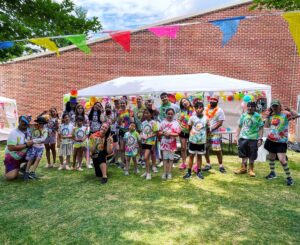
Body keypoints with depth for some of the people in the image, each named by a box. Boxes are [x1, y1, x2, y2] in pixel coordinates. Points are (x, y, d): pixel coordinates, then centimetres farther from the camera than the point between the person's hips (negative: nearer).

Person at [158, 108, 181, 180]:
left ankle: (169, 173, 17)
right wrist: (163, 133, -17)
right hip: (164, 142, 1)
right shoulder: (163, 122, 1)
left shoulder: (175, 123, -4)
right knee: (165, 158, 8)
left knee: (171, 158, 7)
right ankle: (164, 172, 17)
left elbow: (177, 134, -7)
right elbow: (159, 132, 3)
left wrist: (170, 134, -21)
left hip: (172, 143, -1)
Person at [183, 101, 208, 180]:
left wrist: (205, 136, 0)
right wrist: (191, 133, -5)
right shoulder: (192, 117, -7)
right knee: (191, 156, 8)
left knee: (199, 156, 12)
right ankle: (189, 172, 17)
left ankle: (198, 172, 24)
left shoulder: (206, 118, -4)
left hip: (202, 141, 1)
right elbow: (189, 127, 5)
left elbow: (207, 129, 6)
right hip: (193, 140, -1)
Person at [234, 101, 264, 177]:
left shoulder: (258, 116, -2)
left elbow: (261, 128, -3)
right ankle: (243, 168, 27)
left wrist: (260, 138, -10)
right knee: (243, 154, 12)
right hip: (243, 138, 3)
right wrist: (236, 136, 7)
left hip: (253, 139, -2)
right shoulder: (243, 115, 7)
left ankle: (251, 169, 23)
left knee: (252, 156, 5)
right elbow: (239, 127, 11)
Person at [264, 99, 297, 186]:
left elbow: (295, 115, -27)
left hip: (281, 141, -6)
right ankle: (272, 173, 38)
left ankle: (289, 177, 7)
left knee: (282, 160, -12)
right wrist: (267, 116, -2)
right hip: (271, 139, 6)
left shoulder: (285, 114, -12)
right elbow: (267, 126, 6)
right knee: (271, 156, 19)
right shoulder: (271, 115, 4)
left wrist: (290, 111, -40)